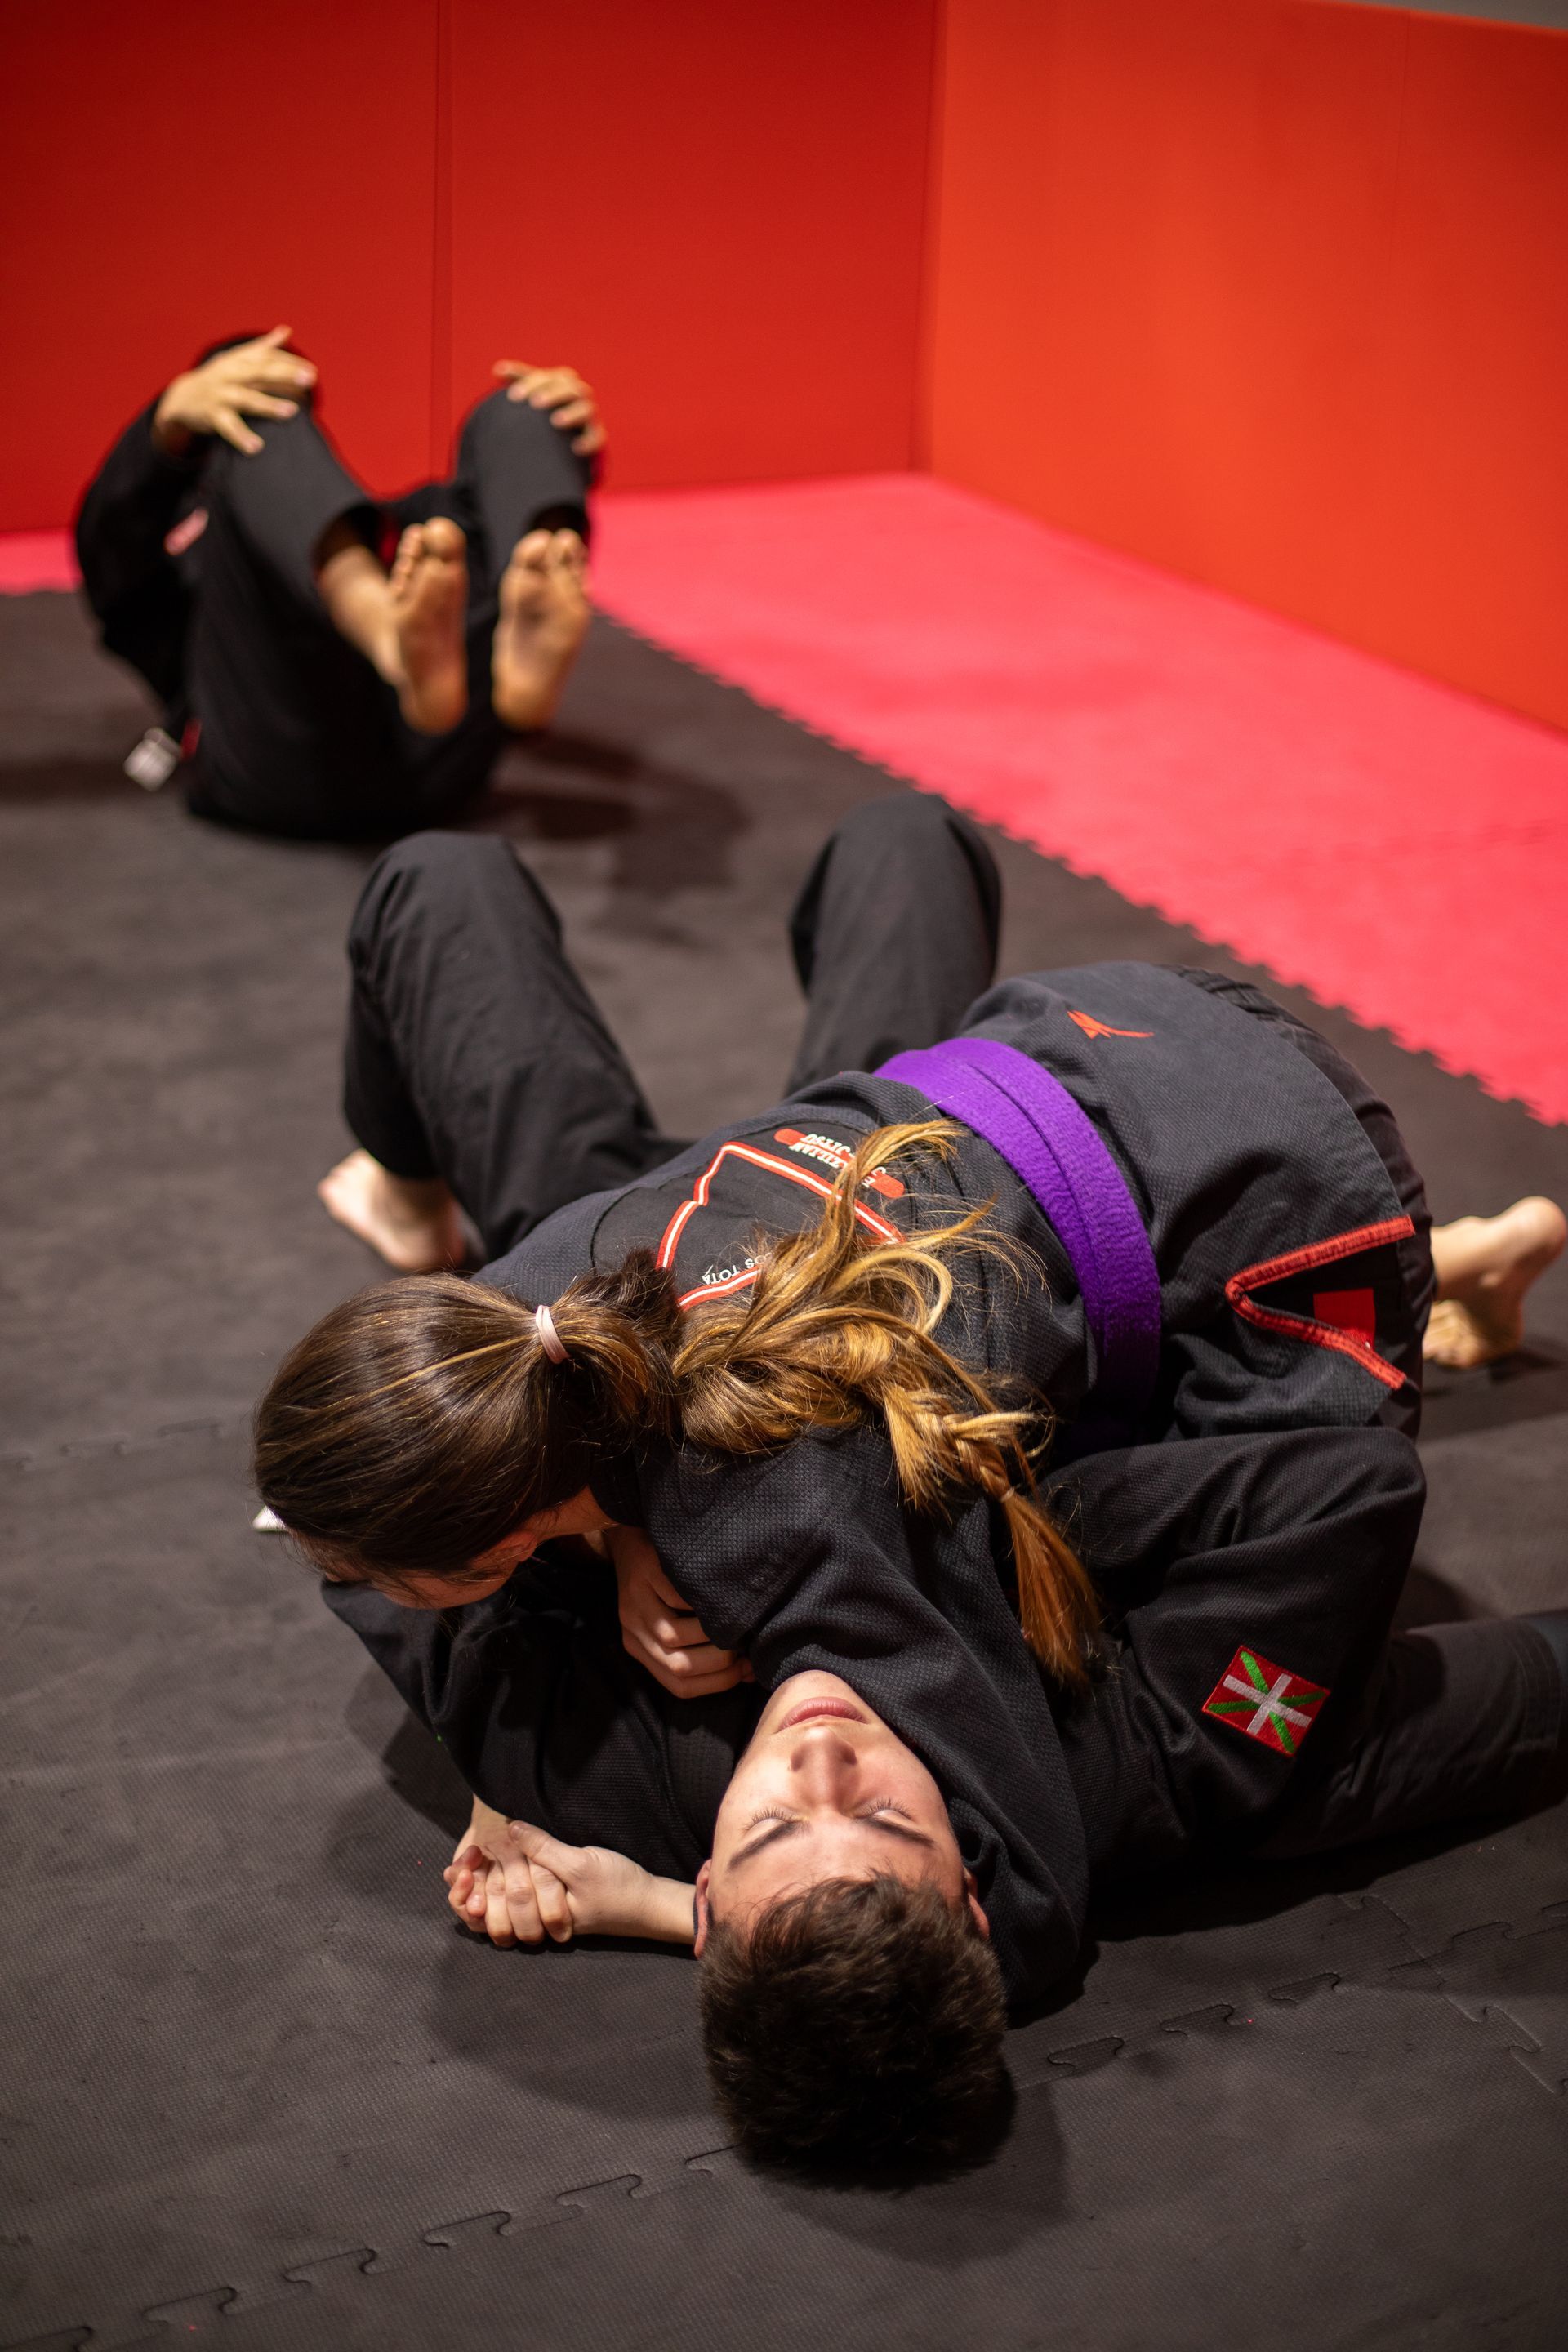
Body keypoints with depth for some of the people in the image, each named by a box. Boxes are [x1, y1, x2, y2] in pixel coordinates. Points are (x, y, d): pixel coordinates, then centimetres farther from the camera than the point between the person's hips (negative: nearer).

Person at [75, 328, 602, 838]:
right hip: (278, 762, -2)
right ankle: (394, 637, -45)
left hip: (430, 755, 2)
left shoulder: (383, 528, 43)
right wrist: (177, 412, -12)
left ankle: (529, 659, -37)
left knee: (514, 415, -1)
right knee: (259, 415, -10)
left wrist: (566, 442, 1)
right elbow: (110, 528, 10)